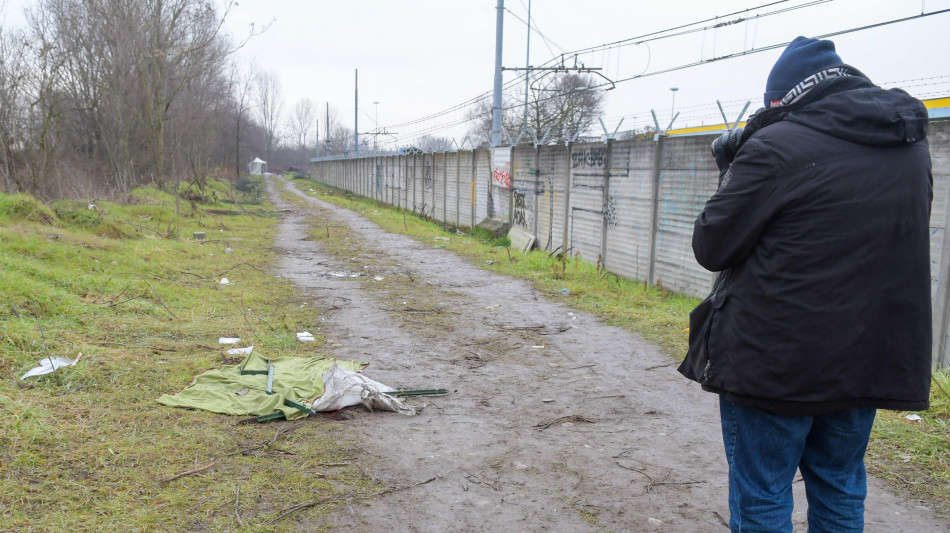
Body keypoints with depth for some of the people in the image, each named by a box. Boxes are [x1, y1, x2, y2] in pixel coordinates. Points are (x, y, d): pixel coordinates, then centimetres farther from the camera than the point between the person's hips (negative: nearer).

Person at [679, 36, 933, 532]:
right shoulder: (911, 144, 6)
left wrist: (733, 174, 3)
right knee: (840, 493, 20)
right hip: (871, 360, 7)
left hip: (776, 362, -6)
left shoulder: (777, 147, -16)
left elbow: (711, 247, -12)